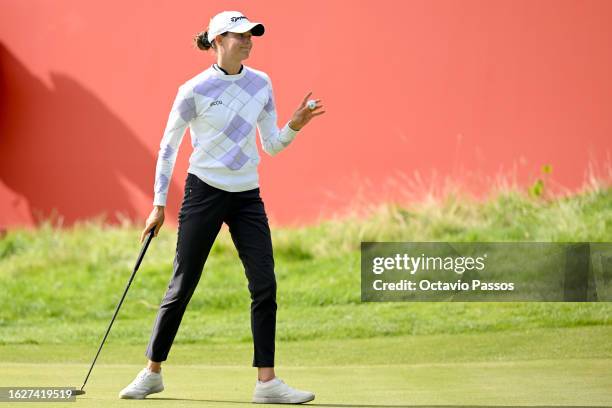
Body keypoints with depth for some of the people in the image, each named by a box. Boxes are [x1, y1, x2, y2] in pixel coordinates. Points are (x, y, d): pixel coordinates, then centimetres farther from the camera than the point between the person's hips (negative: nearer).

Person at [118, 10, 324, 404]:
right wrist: (159, 204, -2)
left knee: (265, 286, -6)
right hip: (204, 191, -4)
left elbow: (272, 145, 10)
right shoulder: (194, 90, -8)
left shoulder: (261, 83, 6)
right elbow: (168, 146, -1)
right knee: (182, 286, -1)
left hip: (247, 195, 4)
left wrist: (294, 126, -11)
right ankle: (152, 372, 13)